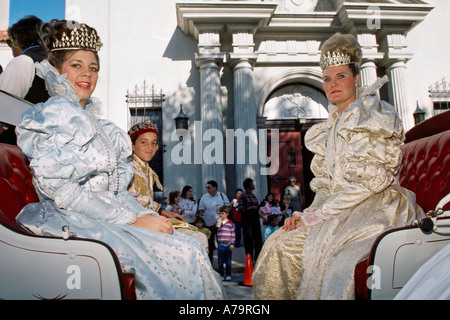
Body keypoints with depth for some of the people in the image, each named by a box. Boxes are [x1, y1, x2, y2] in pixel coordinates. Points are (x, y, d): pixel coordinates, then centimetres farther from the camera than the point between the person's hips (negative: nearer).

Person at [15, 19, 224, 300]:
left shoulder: (92, 121, 20)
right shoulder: (57, 114, -7)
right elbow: (62, 191, -16)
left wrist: (145, 214, -1)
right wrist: (134, 221, -17)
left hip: (106, 218, 8)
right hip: (76, 223, -8)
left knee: (193, 247, -8)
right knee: (184, 254, -19)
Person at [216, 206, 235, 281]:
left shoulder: (230, 223, 0)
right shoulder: (218, 222, 6)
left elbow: (233, 234, 1)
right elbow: (215, 233, 7)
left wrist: (232, 244, -3)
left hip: (228, 244, -2)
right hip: (220, 244, 2)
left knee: (228, 261, 5)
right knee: (220, 261, 6)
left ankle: (228, 275, 16)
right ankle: (221, 275, 16)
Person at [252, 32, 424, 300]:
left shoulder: (374, 113, -5)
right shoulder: (332, 125, 18)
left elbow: (372, 179, -15)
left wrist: (319, 214, -14)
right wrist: (307, 213, -2)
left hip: (375, 207, -7)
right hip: (339, 209, 7)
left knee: (333, 265, -33)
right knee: (279, 245, -9)